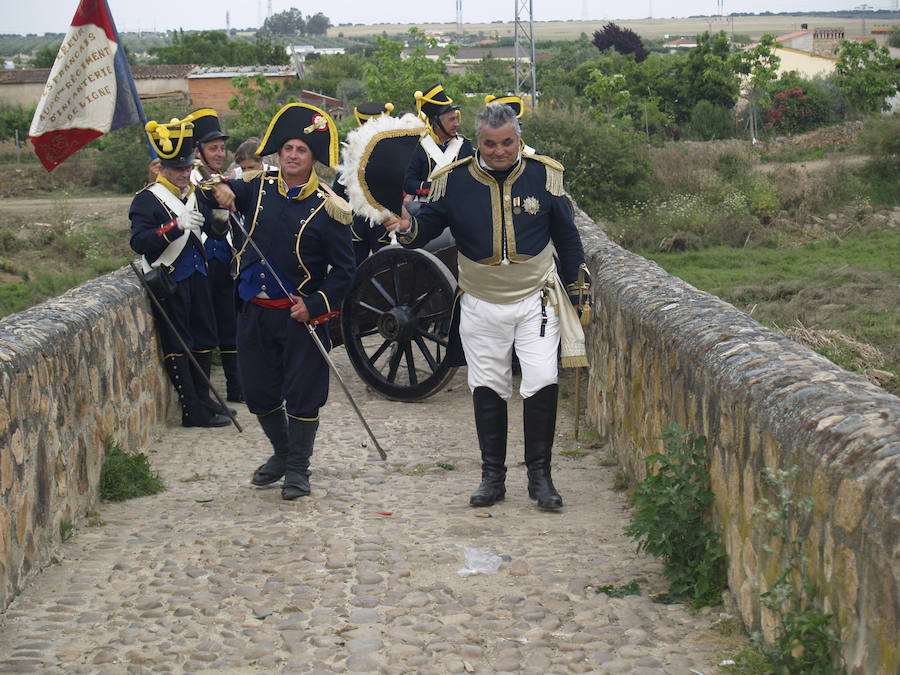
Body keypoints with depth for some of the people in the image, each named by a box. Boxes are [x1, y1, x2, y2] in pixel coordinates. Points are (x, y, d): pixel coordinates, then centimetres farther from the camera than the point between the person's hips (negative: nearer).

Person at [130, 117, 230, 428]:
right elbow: (139, 242, -21)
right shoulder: (147, 200, -9)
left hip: (196, 277, 7)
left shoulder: (194, 194, 12)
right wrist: (176, 226, -29)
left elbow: (214, 232, 19)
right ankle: (194, 411, 0)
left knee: (203, 340, 11)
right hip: (170, 282, -7)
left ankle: (204, 401, 22)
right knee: (177, 346, -2)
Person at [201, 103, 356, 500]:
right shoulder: (258, 189, 5)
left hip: (301, 316, -4)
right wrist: (219, 188, -16)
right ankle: (282, 453, 33)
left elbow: (344, 270, -5)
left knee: (302, 395, 1)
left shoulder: (326, 207, -6)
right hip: (255, 312, 4)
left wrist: (315, 304, -15)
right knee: (258, 392, 12)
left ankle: (298, 468, 15)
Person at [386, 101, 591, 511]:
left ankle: (539, 475, 1)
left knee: (542, 382, -10)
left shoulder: (544, 174, -4)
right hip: (481, 304, 1)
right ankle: (493, 476, 19)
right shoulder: (453, 180, -7)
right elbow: (429, 224, 0)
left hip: (536, 298, -1)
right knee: (487, 388, 8)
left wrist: (575, 279, 12)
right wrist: (408, 229, -23)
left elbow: (565, 232, 7)